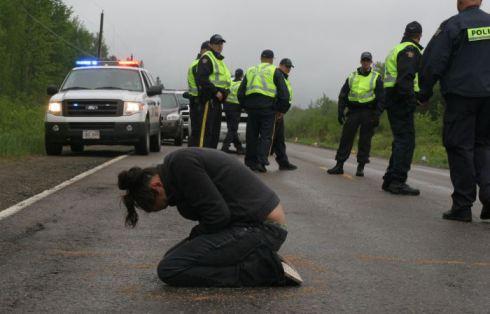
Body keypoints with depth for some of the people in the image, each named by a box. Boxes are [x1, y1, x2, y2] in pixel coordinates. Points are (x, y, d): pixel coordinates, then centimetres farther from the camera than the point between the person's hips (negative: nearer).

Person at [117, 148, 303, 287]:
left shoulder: (180, 163, -14)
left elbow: (217, 215, -18)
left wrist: (193, 238, -1)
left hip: (262, 227, -10)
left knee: (170, 269, -14)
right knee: (174, 257, 15)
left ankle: (262, 270, -11)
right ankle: (261, 261, 9)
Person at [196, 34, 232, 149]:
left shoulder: (220, 60, 24)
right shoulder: (206, 58, -7)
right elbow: (202, 78, -19)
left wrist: (224, 92, 11)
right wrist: (216, 91, -21)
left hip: (217, 99, 10)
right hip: (209, 97, -10)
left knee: (215, 130, 12)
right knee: (207, 128, -13)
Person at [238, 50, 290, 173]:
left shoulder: (250, 71, 16)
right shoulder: (275, 72, 3)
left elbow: (241, 92, 15)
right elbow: (284, 93, -2)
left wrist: (245, 106, 20)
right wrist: (281, 109, 6)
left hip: (251, 108, 4)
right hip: (267, 108, -4)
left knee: (251, 136, 11)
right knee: (266, 136, -1)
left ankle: (250, 162, 15)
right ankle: (261, 162, -13)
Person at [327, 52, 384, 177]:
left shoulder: (376, 78, 4)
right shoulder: (352, 77, 11)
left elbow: (381, 98, 0)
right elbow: (343, 95, 12)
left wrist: (377, 115, -9)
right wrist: (340, 112, 3)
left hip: (368, 112, -2)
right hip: (353, 111, 2)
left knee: (365, 140, -1)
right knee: (346, 137, -2)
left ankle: (361, 167, 5)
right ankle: (339, 165, 1)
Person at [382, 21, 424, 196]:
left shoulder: (396, 49, 23)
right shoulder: (410, 50, -8)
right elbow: (406, 77, -21)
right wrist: (410, 99, -25)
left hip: (392, 98, 10)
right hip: (402, 101, -10)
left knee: (400, 140, 14)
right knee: (406, 141, -12)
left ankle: (390, 180, 16)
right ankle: (398, 181, -17)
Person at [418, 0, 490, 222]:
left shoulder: (452, 26, -7)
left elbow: (432, 64, -7)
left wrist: (424, 94, 4)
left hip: (460, 97, -4)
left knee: (460, 148, 1)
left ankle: (463, 206, 2)